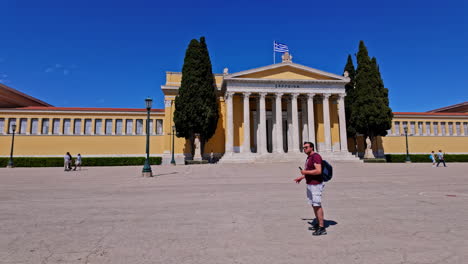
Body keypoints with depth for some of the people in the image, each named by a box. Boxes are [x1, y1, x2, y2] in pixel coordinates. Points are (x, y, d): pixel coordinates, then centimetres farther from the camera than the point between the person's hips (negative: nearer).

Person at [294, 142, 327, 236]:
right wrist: (301, 177, 23)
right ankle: (318, 224, 26)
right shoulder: (309, 157, 14)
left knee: (317, 205, -9)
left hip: (316, 185, -10)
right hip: (310, 184, 10)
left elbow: (318, 171, -28)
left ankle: (322, 228, -3)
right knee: (313, 205, 15)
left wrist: (305, 172, -19)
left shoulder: (316, 156, -18)